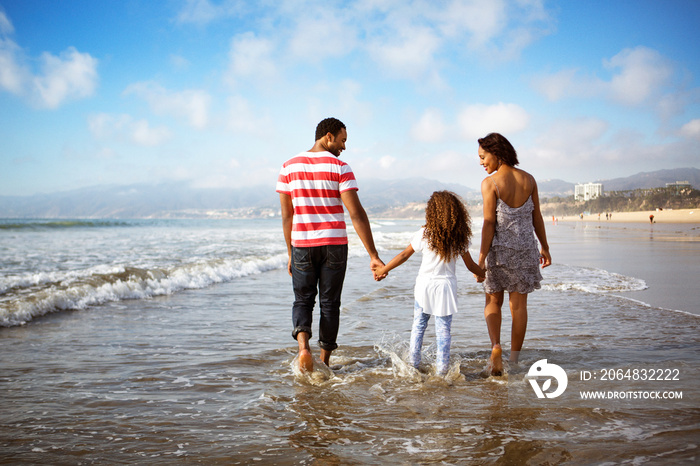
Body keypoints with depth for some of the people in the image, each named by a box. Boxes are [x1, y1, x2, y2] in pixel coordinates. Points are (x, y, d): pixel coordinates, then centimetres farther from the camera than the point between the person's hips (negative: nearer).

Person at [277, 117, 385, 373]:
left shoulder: (289, 167, 3)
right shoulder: (340, 168, -7)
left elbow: (286, 215, 4)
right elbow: (356, 213, -13)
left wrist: (290, 253, 12)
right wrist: (373, 255, -11)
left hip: (302, 245, 2)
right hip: (334, 245, -1)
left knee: (303, 300, 14)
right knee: (329, 302, 11)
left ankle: (303, 344, -11)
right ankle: (325, 360, 18)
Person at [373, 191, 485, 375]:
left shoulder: (424, 234, -8)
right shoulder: (459, 237, -3)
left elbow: (404, 255, -1)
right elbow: (470, 265, 4)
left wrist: (383, 270, 11)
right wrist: (486, 275, 23)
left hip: (425, 285, 0)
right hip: (446, 285, 1)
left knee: (418, 326, 13)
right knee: (443, 329, 6)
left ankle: (413, 364, 16)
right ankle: (442, 368, 8)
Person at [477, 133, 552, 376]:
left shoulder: (490, 183, -12)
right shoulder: (528, 179, 3)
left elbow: (489, 223, -15)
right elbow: (537, 217, 8)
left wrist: (481, 259, -12)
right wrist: (545, 247, 17)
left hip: (499, 248, -3)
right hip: (525, 248, 4)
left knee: (493, 302, 14)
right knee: (519, 305, 11)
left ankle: (495, 346, -8)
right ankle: (514, 360, 17)